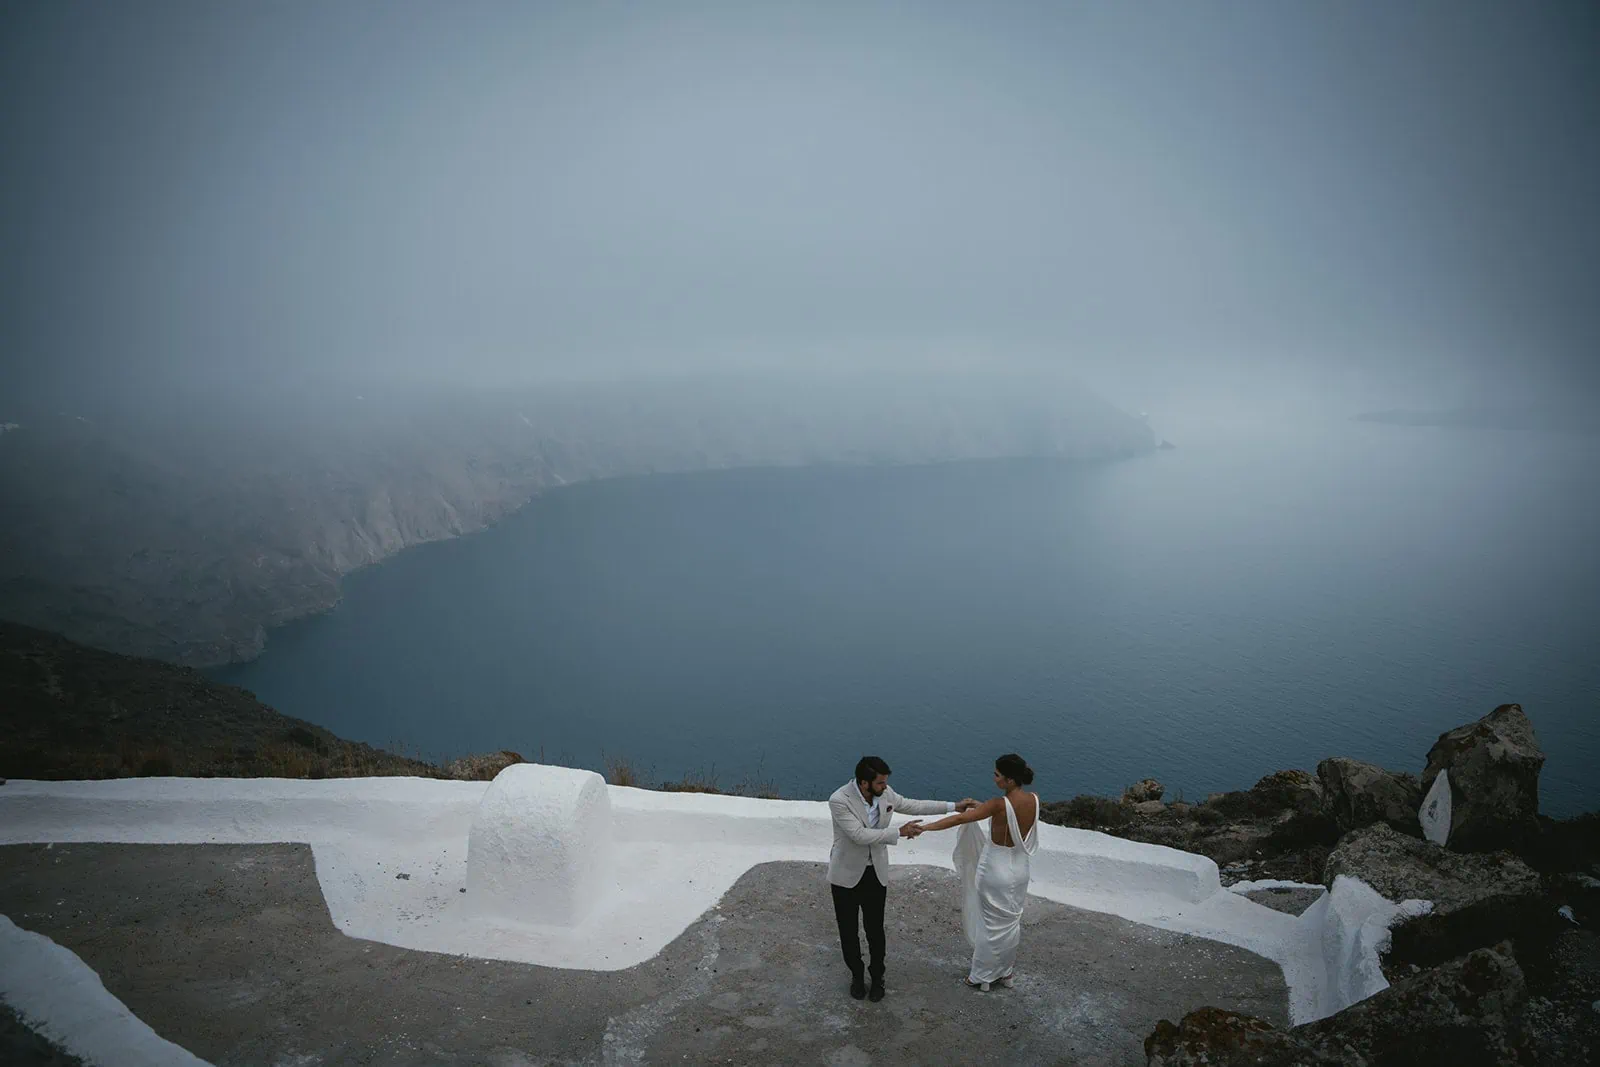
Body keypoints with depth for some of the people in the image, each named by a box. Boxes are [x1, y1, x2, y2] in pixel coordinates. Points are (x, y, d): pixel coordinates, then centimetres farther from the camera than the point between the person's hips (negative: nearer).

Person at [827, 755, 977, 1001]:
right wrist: (899, 832, -32)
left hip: (876, 873, 3)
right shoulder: (839, 800, -28)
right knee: (848, 930, 12)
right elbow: (859, 835, -32)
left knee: (875, 929, 13)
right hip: (847, 874, -3)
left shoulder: (885, 794, -11)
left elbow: (911, 805, 5)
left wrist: (953, 806, 5)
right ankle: (856, 976, 36)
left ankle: (877, 976, 36)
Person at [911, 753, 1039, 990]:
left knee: (990, 924, 12)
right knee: (1010, 922, 23)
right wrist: (981, 807, 6)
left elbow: (959, 819, -28)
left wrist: (925, 827, -24)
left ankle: (982, 976, 28)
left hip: (995, 871, -5)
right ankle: (1006, 972, 39)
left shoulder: (999, 804, -28)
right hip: (1019, 870, 5)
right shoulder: (1034, 800, -11)